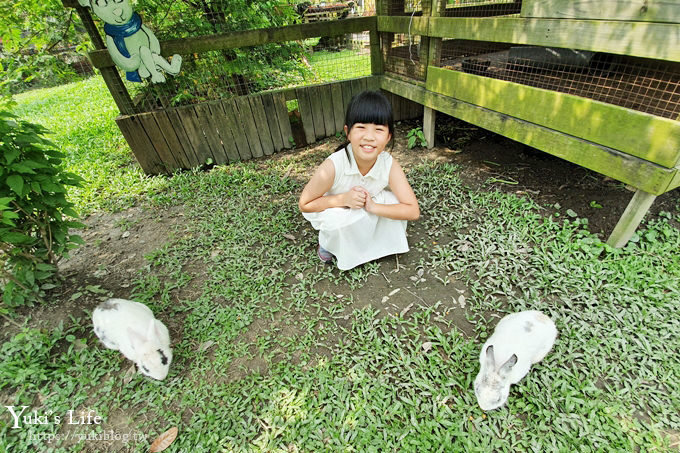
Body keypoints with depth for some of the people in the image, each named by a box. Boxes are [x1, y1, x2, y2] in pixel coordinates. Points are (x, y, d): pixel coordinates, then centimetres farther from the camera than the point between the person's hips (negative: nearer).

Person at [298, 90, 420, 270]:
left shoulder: (390, 165, -25)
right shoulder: (333, 167, -34)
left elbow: (413, 211, -22)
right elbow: (304, 205, -22)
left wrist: (373, 206, -35)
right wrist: (343, 198, -35)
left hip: (368, 217, 3)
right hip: (335, 214, -2)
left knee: (392, 200, -22)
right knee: (337, 220, -34)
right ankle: (328, 244, 3)